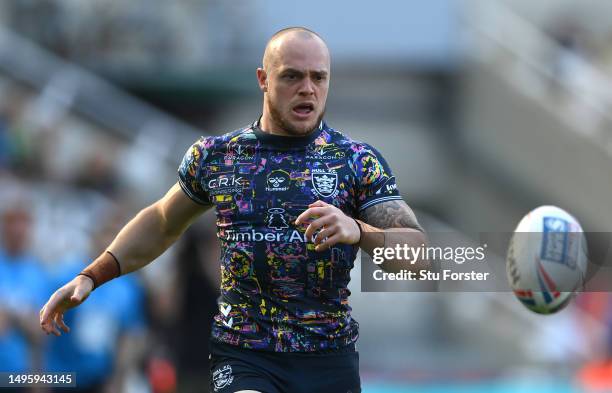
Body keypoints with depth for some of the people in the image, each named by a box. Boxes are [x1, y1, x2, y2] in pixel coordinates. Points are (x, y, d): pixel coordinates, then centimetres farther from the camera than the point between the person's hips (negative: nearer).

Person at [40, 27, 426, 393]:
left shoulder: (360, 161, 0)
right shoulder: (214, 156, 5)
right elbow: (161, 223, 22)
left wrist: (357, 231, -27)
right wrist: (91, 277, 13)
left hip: (329, 358, 1)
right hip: (242, 356, -1)